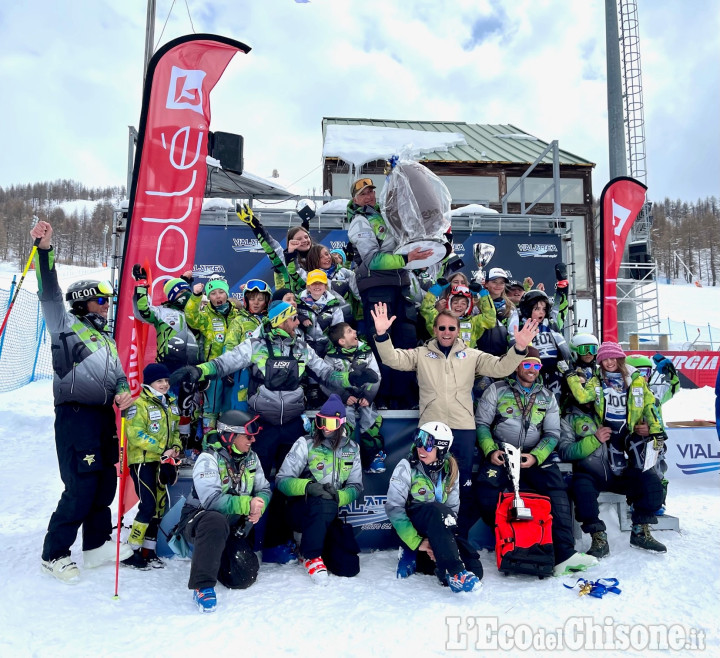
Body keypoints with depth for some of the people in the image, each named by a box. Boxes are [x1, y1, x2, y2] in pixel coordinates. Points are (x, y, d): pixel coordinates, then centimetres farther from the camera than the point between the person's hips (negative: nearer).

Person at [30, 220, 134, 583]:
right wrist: (44, 250, -21)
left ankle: (96, 546, 26)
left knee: (105, 484, 12)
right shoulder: (66, 326, 2)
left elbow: (118, 374, 16)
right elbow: (50, 294, -12)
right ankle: (53, 555, 11)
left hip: (106, 416, 7)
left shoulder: (106, 338, 22)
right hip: (76, 416, -7)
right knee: (81, 488, -7)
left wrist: (122, 392, -6)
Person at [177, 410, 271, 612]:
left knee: (245, 577, -6)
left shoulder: (251, 457, 1)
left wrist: (259, 505, -20)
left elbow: (264, 489, 2)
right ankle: (202, 585, -27)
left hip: (233, 525, 6)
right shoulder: (208, 459, -19)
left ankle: (215, 557, 25)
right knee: (216, 522, -41)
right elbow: (211, 499, -30)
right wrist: (246, 504, -37)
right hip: (199, 518, -6)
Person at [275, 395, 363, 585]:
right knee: (325, 503, -38)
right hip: (301, 510, -4)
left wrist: (338, 496, -20)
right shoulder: (305, 444, -8)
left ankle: (321, 545, 18)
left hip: (329, 516, 4)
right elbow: (281, 480, -12)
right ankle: (312, 556, -19)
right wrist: (307, 486, -32)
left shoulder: (351, 448, 4)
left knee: (349, 568, -11)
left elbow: (356, 486, 2)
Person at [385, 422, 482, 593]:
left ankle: (415, 559, 4)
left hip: (438, 532, 5)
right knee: (436, 509, -35)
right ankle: (455, 574, -40)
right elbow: (393, 508, -14)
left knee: (474, 569, -14)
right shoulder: (406, 467, -9)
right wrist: (416, 542, -22)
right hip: (411, 527, -5)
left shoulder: (449, 470, 2)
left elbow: (453, 508, 1)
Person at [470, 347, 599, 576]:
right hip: (500, 454, -2)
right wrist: (490, 451, -13)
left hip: (534, 456, 2)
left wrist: (535, 456, -10)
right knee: (485, 488, -29)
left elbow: (552, 433, 8)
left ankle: (564, 556, -23)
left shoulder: (547, 397, 13)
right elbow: (481, 423, 3)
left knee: (557, 486, -22)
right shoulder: (497, 390, 4)